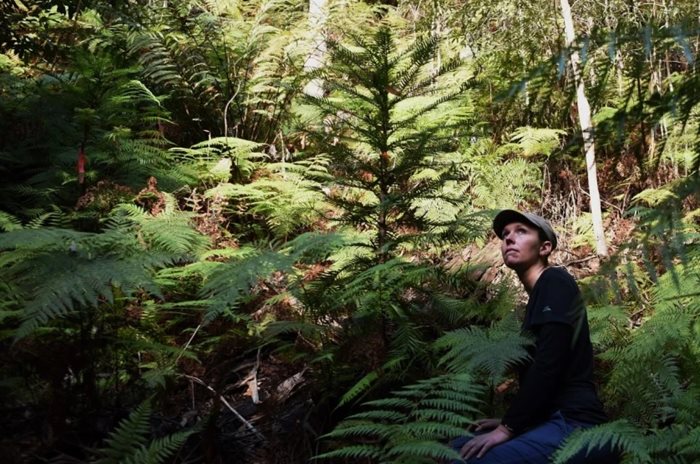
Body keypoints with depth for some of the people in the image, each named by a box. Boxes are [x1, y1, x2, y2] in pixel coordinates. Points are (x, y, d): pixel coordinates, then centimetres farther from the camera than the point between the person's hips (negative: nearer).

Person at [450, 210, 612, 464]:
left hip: (573, 425, -9)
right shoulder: (537, 297, 22)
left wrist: (507, 427, -14)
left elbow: (549, 365, -17)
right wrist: (509, 421, 12)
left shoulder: (555, 282, -7)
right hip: (554, 420, 9)